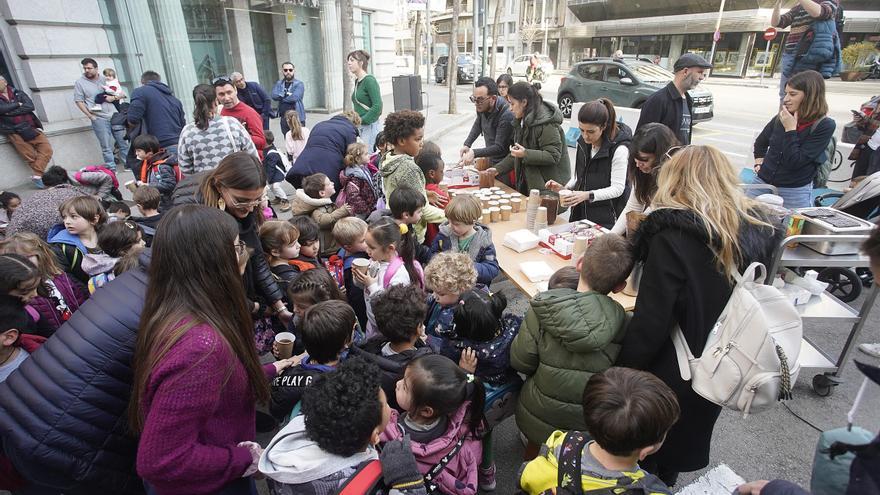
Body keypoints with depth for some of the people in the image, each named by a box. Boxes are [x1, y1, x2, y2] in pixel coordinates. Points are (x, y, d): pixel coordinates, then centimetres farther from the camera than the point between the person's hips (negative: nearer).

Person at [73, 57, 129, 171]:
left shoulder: (105, 79, 11)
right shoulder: (80, 83, 4)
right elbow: (79, 101, 1)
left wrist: (113, 97, -6)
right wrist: (90, 115, -7)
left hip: (114, 115, 3)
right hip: (99, 119, -3)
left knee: (123, 142, 6)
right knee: (106, 147, -2)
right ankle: (111, 169, 3)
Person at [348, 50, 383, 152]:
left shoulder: (369, 80, -11)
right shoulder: (357, 81, 14)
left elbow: (377, 106, -19)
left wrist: (362, 120, -17)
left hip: (369, 125, -8)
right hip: (359, 126, 8)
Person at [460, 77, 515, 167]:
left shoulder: (506, 116, -28)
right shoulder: (482, 107, -6)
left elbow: (500, 148, -26)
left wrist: (474, 153, -34)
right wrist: (467, 144, 3)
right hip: (490, 160, 7)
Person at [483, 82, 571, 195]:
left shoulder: (546, 123, -17)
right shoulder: (521, 121, 12)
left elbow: (553, 156, -22)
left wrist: (525, 154, -28)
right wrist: (498, 169, 8)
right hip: (528, 184, 8)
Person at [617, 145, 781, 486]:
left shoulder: (672, 235, -25)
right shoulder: (758, 232, -6)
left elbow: (650, 323, -26)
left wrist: (620, 375, -15)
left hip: (672, 375, -6)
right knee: (684, 441, 30)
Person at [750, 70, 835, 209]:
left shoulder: (824, 126, -10)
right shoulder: (782, 117, 1)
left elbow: (794, 162, -20)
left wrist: (790, 129, -17)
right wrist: (759, 162, 8)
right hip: (762, 183, 4)